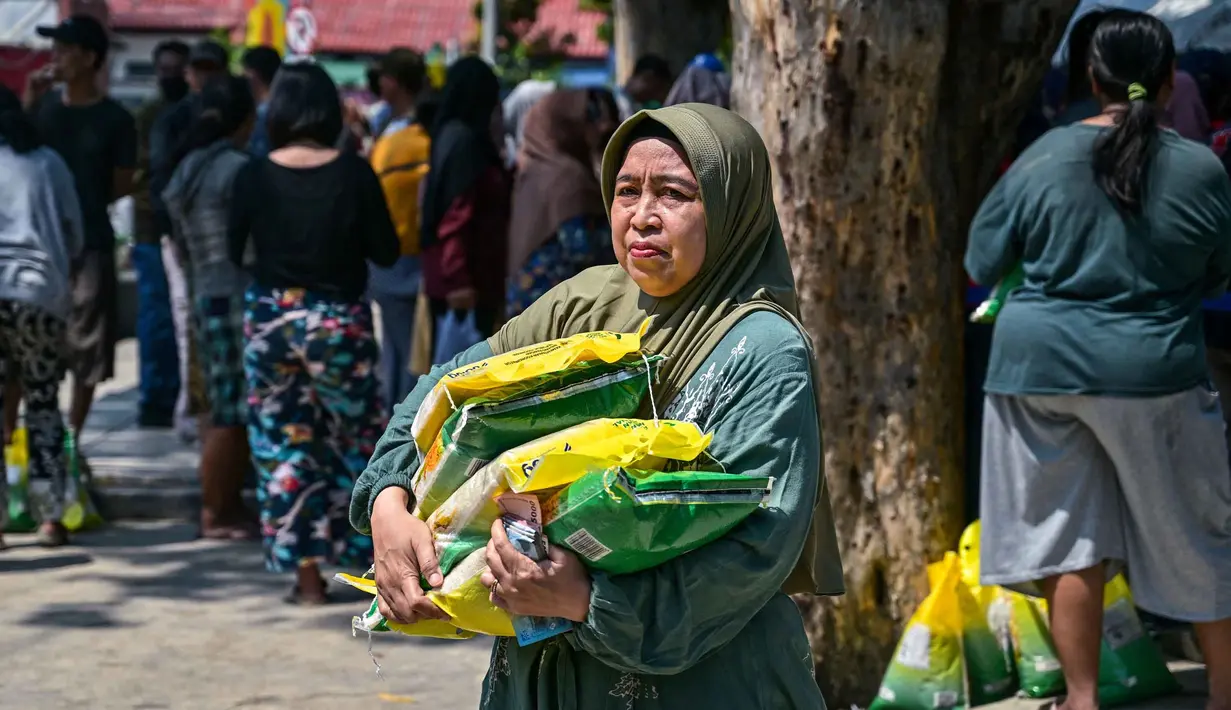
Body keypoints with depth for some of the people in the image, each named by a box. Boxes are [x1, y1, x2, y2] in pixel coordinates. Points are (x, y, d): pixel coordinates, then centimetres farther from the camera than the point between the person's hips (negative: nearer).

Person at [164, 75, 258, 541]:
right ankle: (217, 514, 0)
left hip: (206, 296, 9)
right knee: (233, 412, -4)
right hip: (239, 297, -9)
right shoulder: (238, 169, -13)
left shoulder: (189, 170, 14)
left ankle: (226, 505, 17)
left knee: (229, 410, 14)